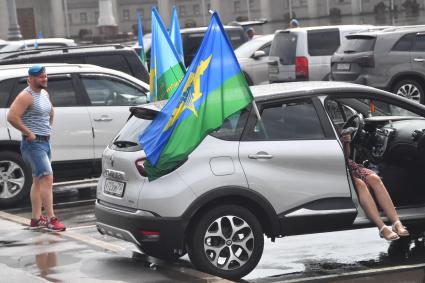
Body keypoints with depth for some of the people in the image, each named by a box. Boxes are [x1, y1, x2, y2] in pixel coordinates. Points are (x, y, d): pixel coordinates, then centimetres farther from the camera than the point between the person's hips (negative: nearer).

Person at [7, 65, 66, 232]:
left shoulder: (44, 94, 12)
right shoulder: (26, 96, -16)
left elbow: (51, 112, 32)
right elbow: (12, 117, -25)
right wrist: (28, 133, -20)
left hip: (45, 142, 9)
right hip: (34, 143, -9)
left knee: (38, 181, 12)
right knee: (47, 178, -16)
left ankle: (36, 219, 18)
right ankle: (51, 219, -17)